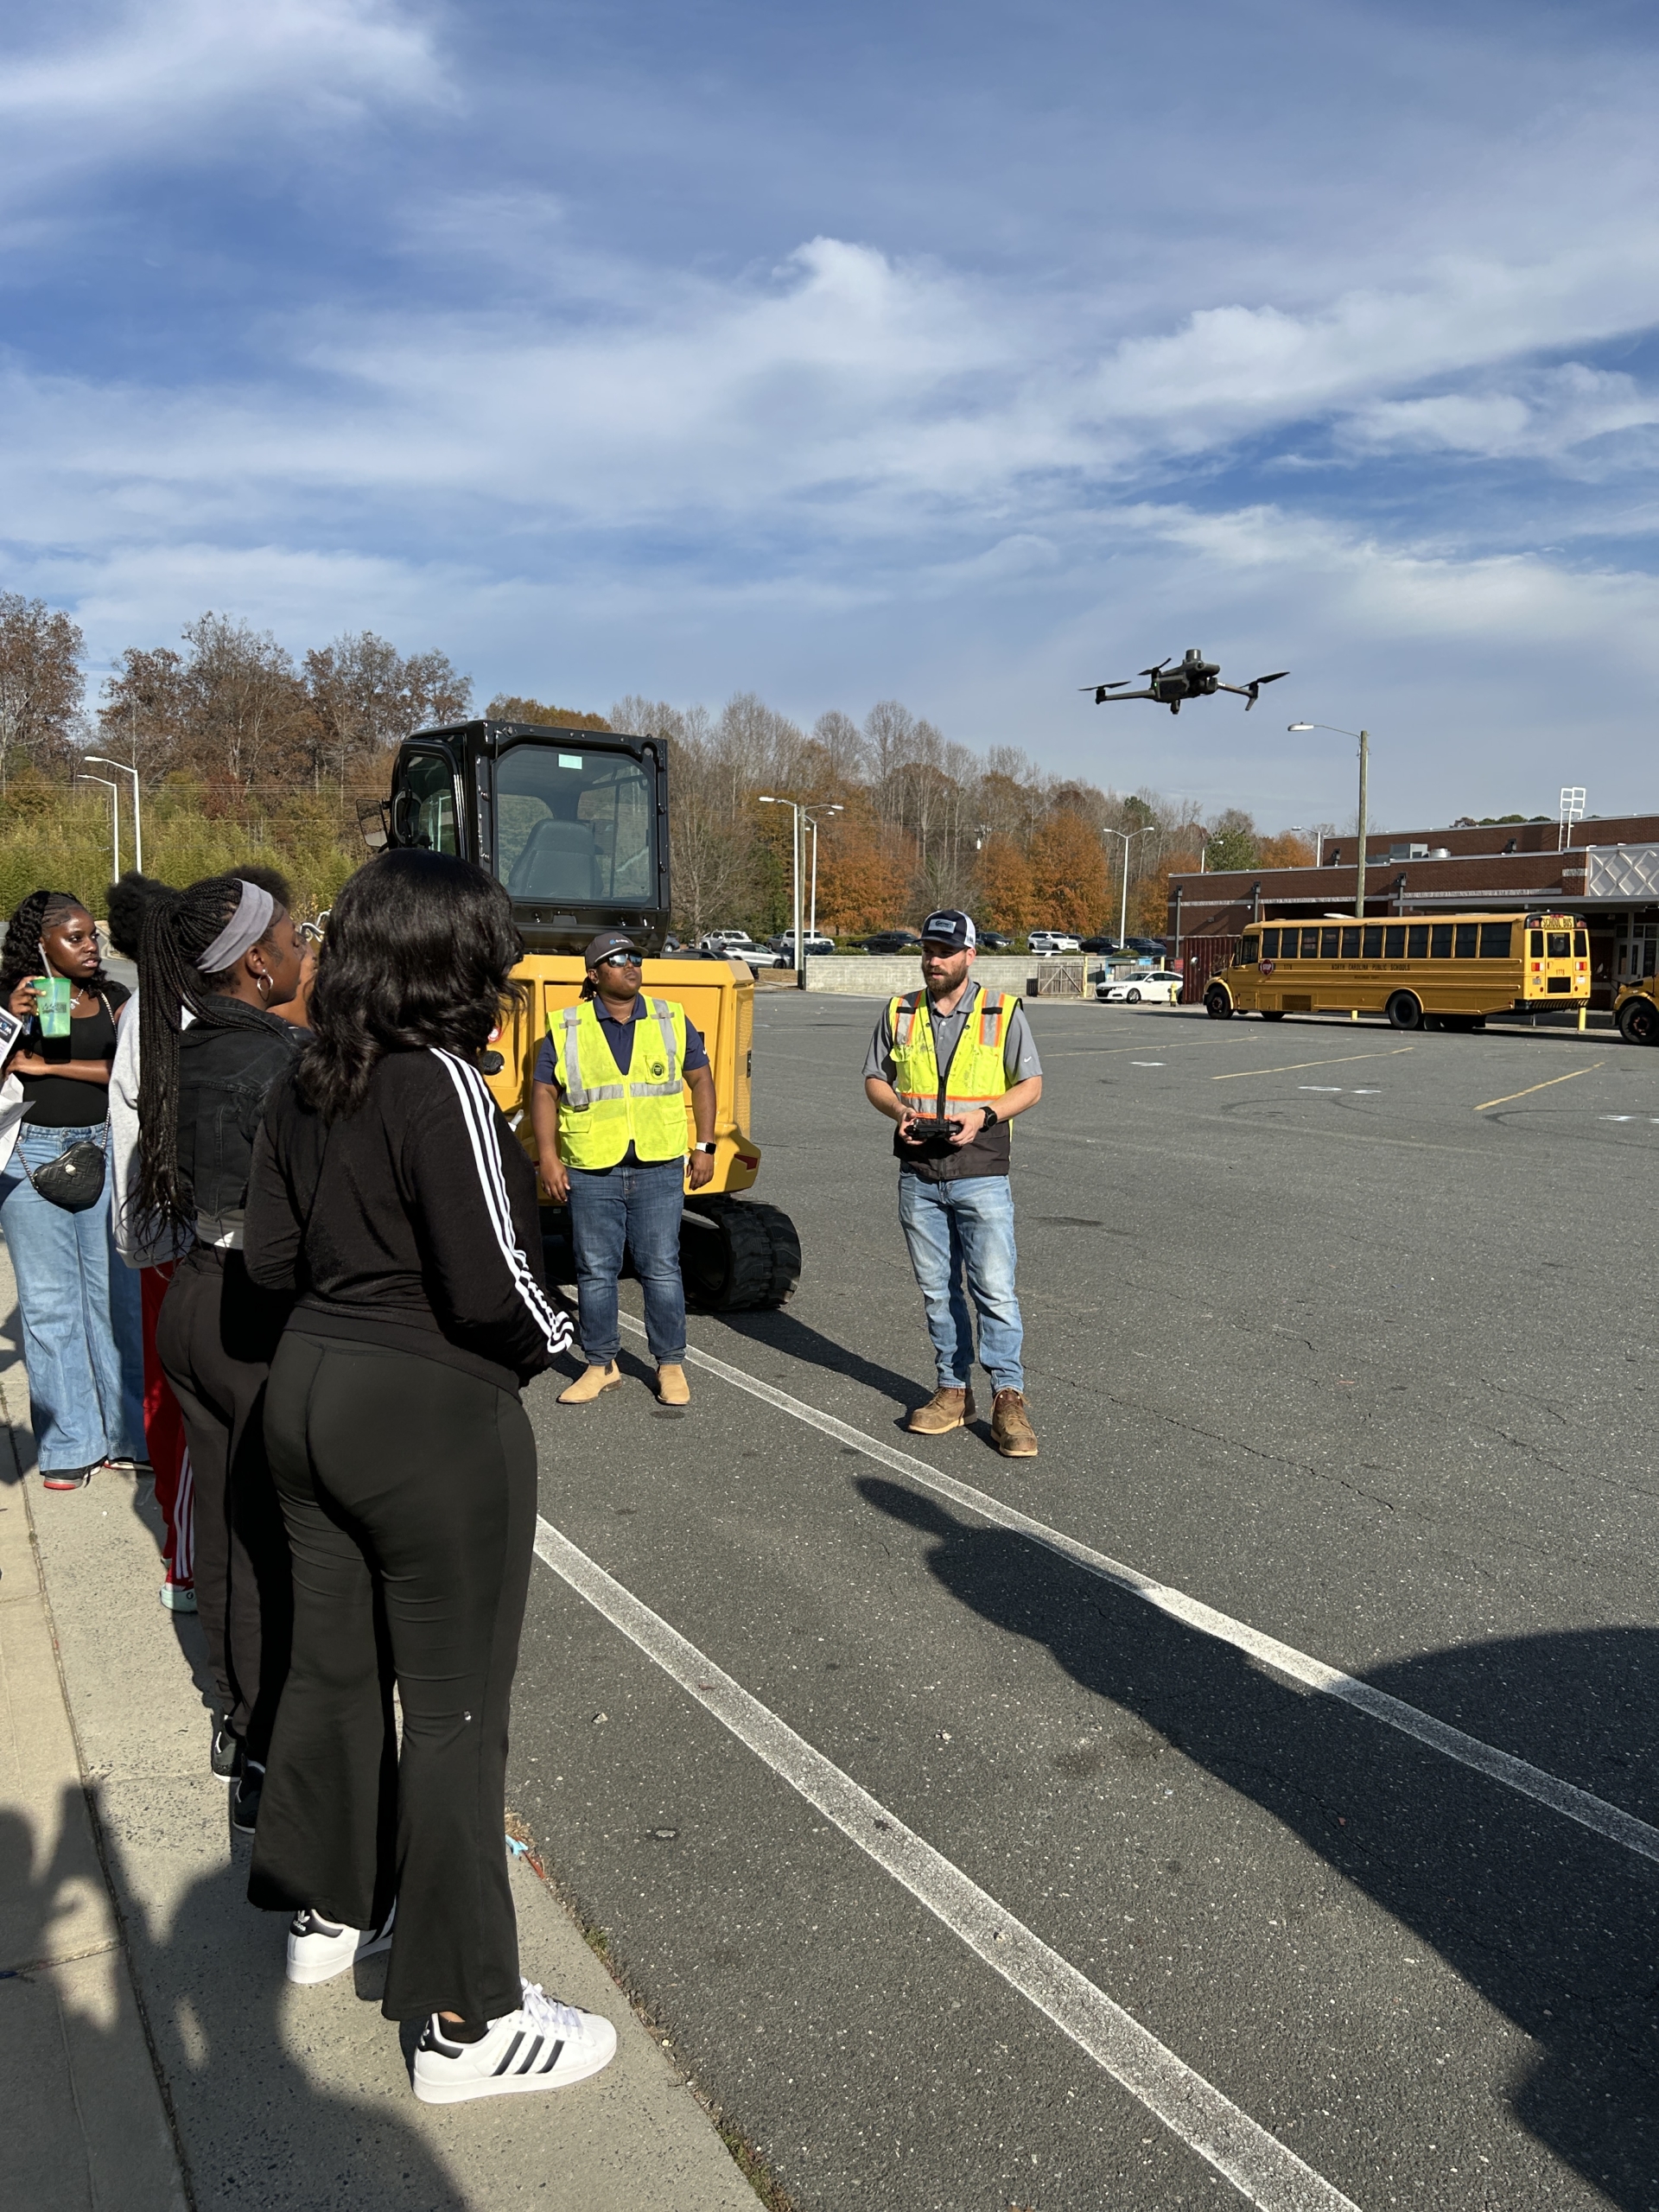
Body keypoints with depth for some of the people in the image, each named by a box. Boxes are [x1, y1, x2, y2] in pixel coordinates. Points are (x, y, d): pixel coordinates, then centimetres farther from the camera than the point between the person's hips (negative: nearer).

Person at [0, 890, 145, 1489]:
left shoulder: (111, 999, 9)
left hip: (104, 1152, 2)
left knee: (117, 1293, 5)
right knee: (50, 1303, 4)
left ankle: (127, 1435, 17)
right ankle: (70, 1444, 15)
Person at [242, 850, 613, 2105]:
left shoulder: (308, 1087, 3)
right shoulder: (444, 1085, -20)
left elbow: (274, 1255, 9)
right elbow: (493, 1286, -23)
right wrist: (555, 1341, -5)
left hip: (308, 1388, 8)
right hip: (436, 1415, -8)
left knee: (333, 1663, 22)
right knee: (455, 1705, 4)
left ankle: (328, 1910, 43)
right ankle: (467, 2021, 17)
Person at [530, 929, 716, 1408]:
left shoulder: (672, 1020, 7)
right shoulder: (565, 1028, 2)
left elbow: (700, 1081, 11)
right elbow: (544, 1093, 3)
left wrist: (705, 1146, 5)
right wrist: (548, 1158, -6)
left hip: (660, 1168, 0)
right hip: (591, 1171, 0)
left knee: (661, 1269, 3)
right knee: (595, 1271, 7)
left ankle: (670, 1365, 15)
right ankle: (601, 1364, 21)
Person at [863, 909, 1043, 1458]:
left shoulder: (1003, 1013, -1)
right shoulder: (899, 1013, 8)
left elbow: (1031, 1084, 1)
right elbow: (875, 1079, 13)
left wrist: (984, 1115, -15)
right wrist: (899, 1110, -8)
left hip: (981, 1175, -3)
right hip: (918, 1175, 3)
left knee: (995, 1290, -5)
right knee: (938, 1290, 10)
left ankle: (1008, 1399, 3)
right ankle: (953, 1390, 20)